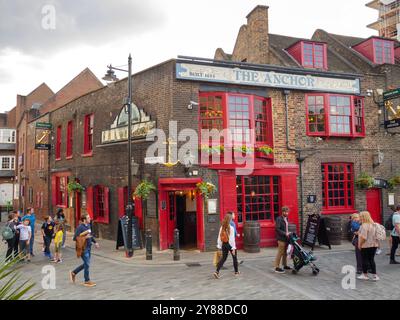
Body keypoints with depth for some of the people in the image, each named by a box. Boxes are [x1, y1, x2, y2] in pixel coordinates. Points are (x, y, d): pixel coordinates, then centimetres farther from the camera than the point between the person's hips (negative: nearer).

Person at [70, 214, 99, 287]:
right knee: (87, 264, -1)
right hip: (83, 248, -8)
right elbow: (75, 238, -18)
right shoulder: (80, 227, -17)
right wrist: (84, 237, -23)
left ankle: (73, 273, 34)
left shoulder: (88, 225, 8)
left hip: (88, 247, 8)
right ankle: (87, 281, 12)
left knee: (86, 264, 17)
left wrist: (95, 242, 17)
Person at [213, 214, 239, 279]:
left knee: (223, 258, 10)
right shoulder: (231, 228, -16)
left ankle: (217, 272, -5)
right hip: (230, 244, -5)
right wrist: (233, 248, -14)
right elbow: (232, 239, -17)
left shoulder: (222, 227, 0)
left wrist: (219, 246, 9)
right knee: (234, 258, 16)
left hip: (224, 244, 5)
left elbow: (219, 237, 3)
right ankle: (236, 272, 29)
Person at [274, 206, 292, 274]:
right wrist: (285, 233, -21)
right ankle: (277, 267, -2)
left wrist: (288, 234, 9)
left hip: (286, 238, 8)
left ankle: (285, 265, 26)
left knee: (285, 253, 15)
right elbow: (277, 229, -18)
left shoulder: (286, 219, 15)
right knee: (280, 253, -6)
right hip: (281, 239, -8)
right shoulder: (279, 219, -12)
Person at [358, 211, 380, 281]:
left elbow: (363, 237, -25)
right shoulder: (373, 224, 9)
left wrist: (360, 244, -13)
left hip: (366, 245, -8)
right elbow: (374, 235, 17)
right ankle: (374, 275, 11)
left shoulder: (364, 225, -20)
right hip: (374, 245, 8)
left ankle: (365, 275, 17)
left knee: (365, 260, 6)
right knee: (371, 260, 13)